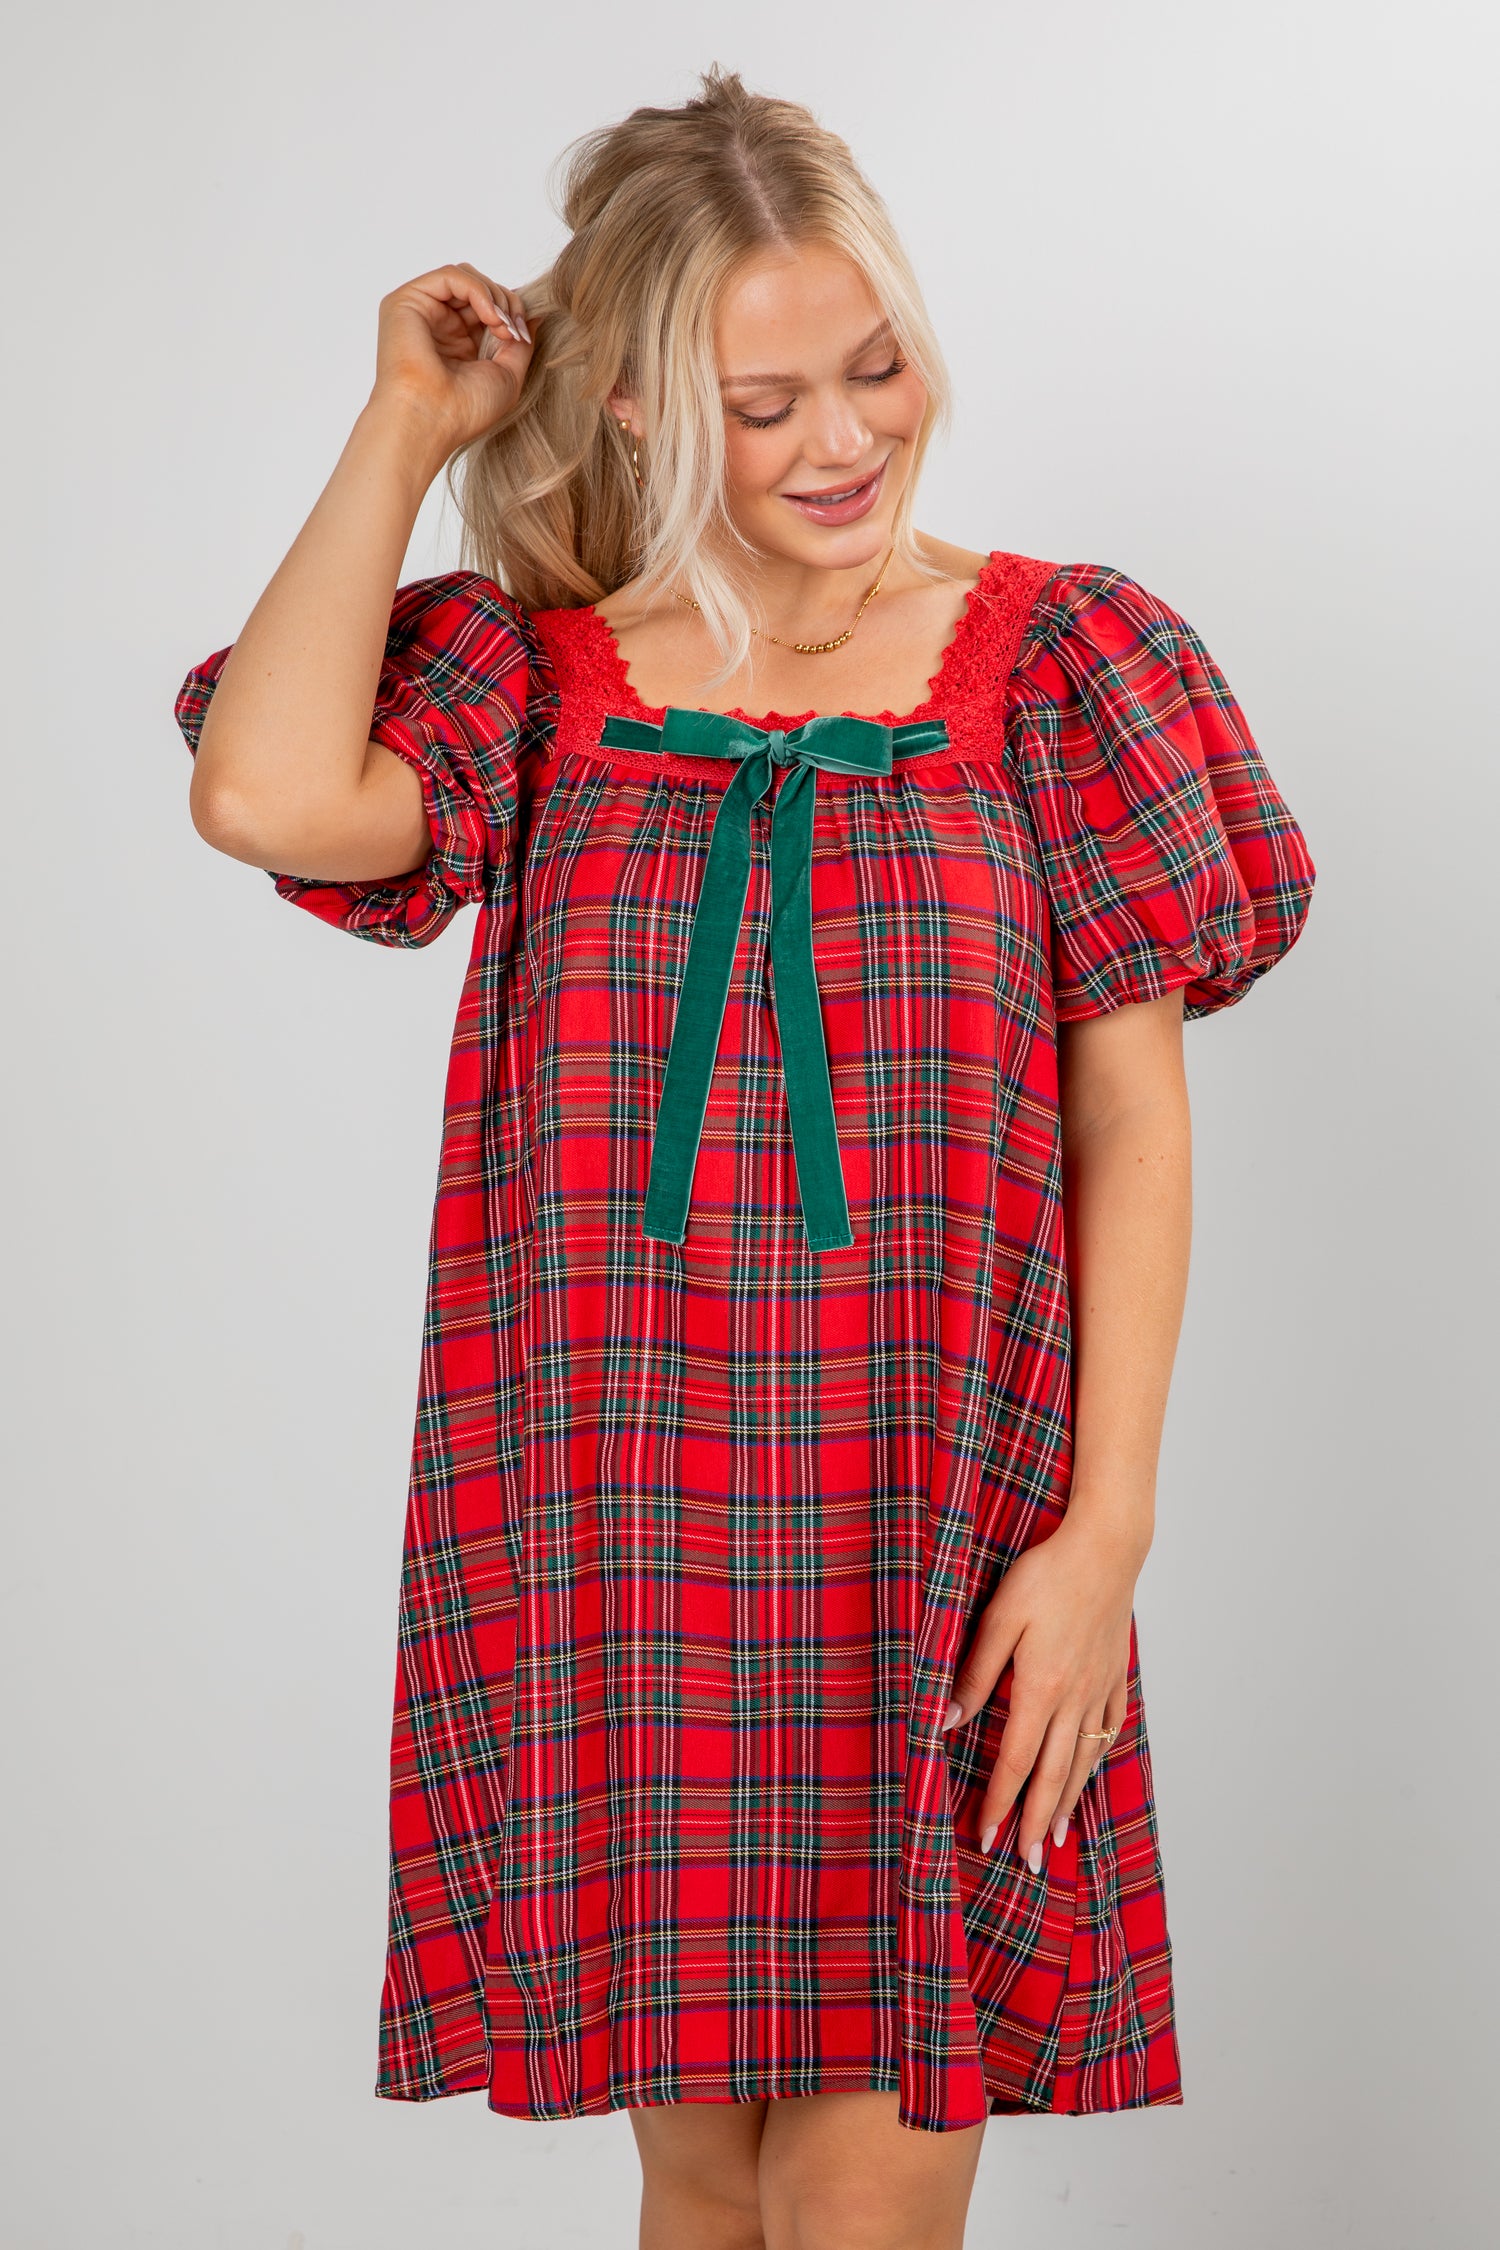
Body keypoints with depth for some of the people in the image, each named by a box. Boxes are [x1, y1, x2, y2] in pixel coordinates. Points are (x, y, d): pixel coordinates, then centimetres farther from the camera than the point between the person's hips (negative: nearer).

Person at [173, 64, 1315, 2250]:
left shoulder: (1053, 656, 2)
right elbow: (269, 797, -17)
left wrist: (1109, 1521, -7)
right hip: (616, 1545, 2)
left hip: (931, 1545, -1)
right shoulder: (534, 673, 4)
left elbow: (1131, 1114, 0)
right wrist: (407, 426, -4)